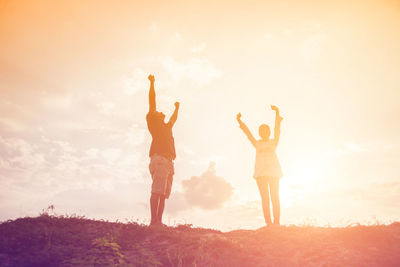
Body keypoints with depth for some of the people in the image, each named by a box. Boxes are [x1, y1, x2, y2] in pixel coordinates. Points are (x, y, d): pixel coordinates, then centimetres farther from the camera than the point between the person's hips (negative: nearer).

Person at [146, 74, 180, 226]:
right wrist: (152, 84, 5)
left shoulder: (167, 127, 32)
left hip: (168, 161, 8)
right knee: (157, 191, -17)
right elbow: (152, 103, 6)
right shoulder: (153, 123, 12)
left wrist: (177, 108, 65)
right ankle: (154, 221, -23)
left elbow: (174, 119, 53)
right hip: (159, 159, -8)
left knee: (164, 194, -1)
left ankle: (159, 221, -3)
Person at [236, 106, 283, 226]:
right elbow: (247, 132, 8)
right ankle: (268, 223, -5)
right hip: (260, 172, 2)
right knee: (265, 198, -4)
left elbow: (277, 128, -2)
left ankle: (276, 223, -6)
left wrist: (277, 113, -16)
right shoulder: (257, 144, 17)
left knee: (274, 197, -5)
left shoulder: (274, 142, 11)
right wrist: (239, 121, -3)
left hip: (273, 171, -2)